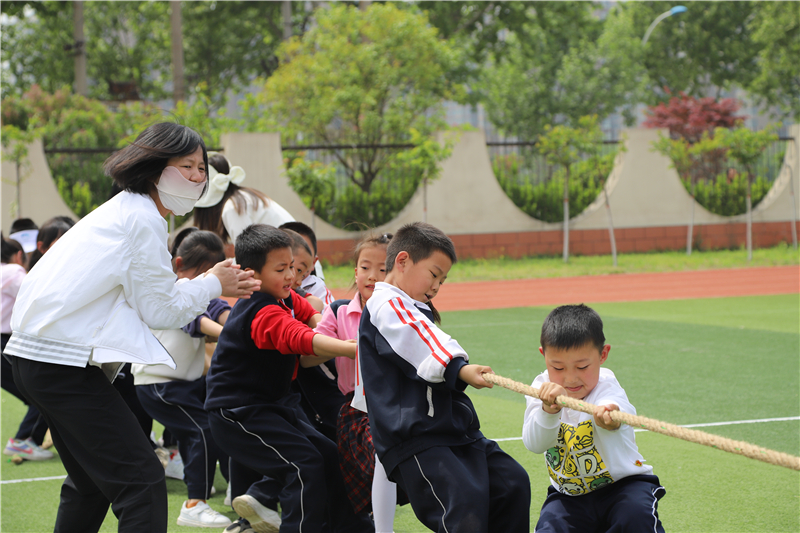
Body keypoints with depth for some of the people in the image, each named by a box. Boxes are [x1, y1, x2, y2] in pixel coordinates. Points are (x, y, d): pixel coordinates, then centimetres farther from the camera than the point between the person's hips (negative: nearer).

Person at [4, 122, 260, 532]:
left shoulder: (122, 210, 19)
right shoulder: (143, 219, -11)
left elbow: (142, 295, 22)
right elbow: (161, 311, -9)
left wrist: (214, 286, 17)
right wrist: (212, 285, 5)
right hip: (65, 363, -11)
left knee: (92, 480, 24)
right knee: (142, 480, -12)